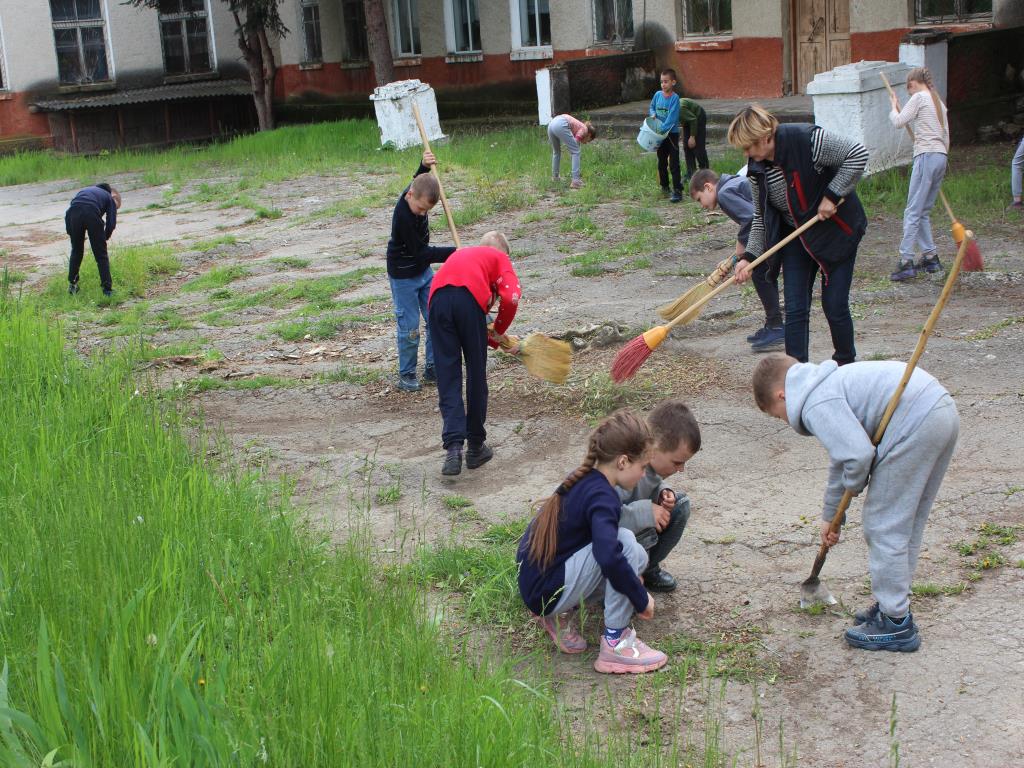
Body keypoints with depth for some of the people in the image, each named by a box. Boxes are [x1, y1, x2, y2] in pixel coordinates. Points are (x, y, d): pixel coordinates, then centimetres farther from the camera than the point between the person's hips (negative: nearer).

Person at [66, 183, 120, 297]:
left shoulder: (87, 190, 39)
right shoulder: (110, 199, 27)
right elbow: (111, 224, 13)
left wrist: (70, 232, 29)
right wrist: (104, 238, 29)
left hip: (73, 212, 4)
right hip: (91, 214, -3)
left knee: (76, 251, 22)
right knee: (101, 254, 9)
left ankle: (72, 285, 27)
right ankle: (107, 288, 8)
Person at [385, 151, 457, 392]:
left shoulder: (418, 195, -5)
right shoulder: (403, 217, -29)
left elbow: (417, 180, 22)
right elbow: (420, 252, -26)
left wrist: (424, 165, 2)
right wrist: (453, 253, -25)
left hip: (424, 271, 8)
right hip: (404, 277, -8)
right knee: (409, 327, -1)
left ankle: (432, 368, 19)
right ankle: (406, 374, 13)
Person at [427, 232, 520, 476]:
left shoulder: (459, 254, 40)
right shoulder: (500, 257, 25)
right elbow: (511, 298, 3)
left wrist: (494, 339, 38)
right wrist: (498, 332, 18)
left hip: (437, 298, 4)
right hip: (469, 298, -3)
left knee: (447, 378, 5)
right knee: (476, 375, 11)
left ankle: (453, 446, -10)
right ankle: (476, 447, 21)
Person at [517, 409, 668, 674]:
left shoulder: (583, 479, 8)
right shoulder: (601, 497, -20)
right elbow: (609, 558, -35)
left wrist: (631, 574, 25)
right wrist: (642, 599, -21)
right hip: (548, 591, -9)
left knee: (637, 557, 12)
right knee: (625, 542, -19)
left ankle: (559, 615, 12)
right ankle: (616, 643, -12)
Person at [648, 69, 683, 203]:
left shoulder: (675, 98, -15)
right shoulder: (657, 95, 1)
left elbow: (672, 117, -21)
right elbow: (652, 107, 16)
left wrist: (662, 129, -27)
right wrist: (652, 114, -5)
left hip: (672, 133, -6)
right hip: (660, 135, 6)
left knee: (674, 163, -9)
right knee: (661, 162, 16)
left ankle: (677, 191, -9)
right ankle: (664, 186, 31)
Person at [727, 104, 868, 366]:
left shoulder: (808, 139, -25)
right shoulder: (757, 169, -5)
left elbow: (858, 154, -20)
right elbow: (760, 217, 4)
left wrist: (832, 195, -23)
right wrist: (749, 256, -7)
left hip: (837, 229, -5)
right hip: (796, 237, 5)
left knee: (834, 305, -2)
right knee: (795, 310, -3)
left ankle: (847, 365, 22)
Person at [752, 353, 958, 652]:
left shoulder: (817, 405, -7)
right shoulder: (828, 384, 24)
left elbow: (858, 453, -18)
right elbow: (841, 456, 35)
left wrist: (854, 484, 6)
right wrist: (830, 515, 43)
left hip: (915, 423, -10)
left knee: (883, 526, 2)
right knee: (907, 524, 21)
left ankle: (896, 625, 11)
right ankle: (894, 604, 34)